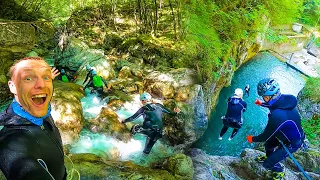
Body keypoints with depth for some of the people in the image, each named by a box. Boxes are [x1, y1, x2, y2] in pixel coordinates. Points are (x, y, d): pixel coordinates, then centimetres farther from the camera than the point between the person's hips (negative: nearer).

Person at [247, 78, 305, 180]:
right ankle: (269, 156, 58)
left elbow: (266, 136, -27)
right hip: (287, 133, 8)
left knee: (268, 164, 5)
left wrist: (253, 139, -7)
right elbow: (274, 105, 10)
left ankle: (280, 172, 34)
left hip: (292, 143, -8)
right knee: (268, 144, 28)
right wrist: (261, 104, 28)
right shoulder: (284, 99, -18)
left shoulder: (277, 116, -44)